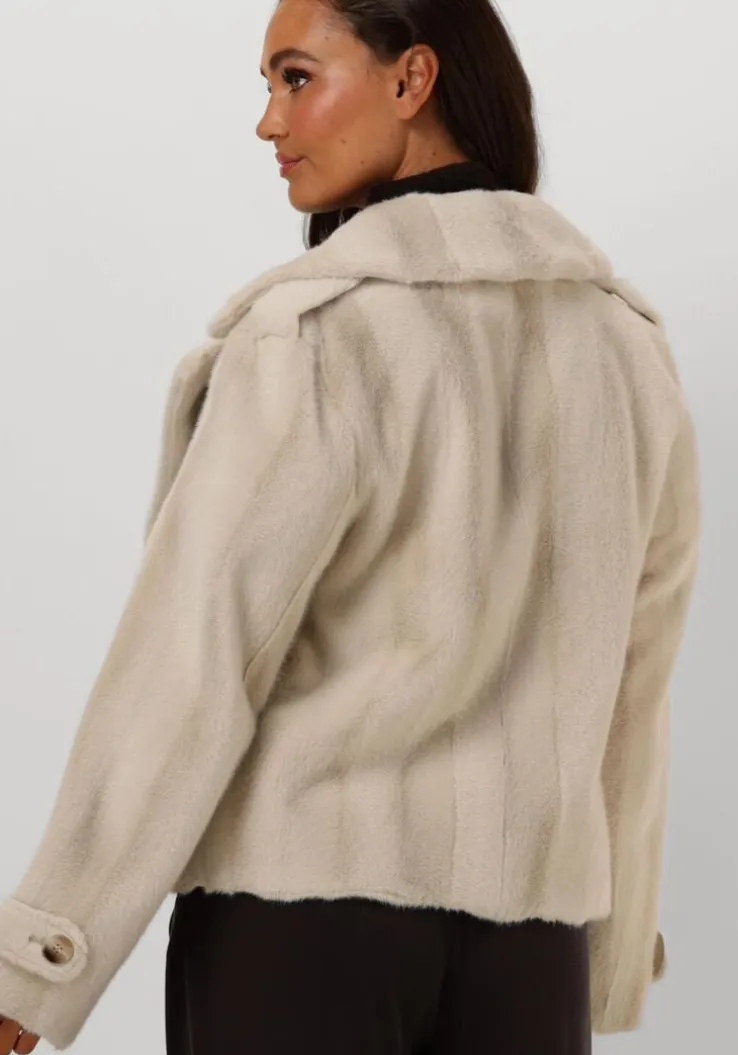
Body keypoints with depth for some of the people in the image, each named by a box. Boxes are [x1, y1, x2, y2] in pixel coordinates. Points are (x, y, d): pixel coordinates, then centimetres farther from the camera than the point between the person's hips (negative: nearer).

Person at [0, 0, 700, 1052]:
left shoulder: (314, 333, -14)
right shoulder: (627, 342, 6)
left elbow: (190, 668, -17)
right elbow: (625, 687, 12)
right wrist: (609, 958, 21)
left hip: (298, 902, -5)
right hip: (518, 934, 5)